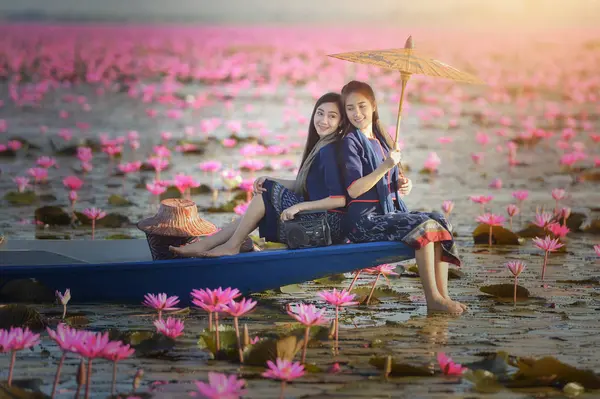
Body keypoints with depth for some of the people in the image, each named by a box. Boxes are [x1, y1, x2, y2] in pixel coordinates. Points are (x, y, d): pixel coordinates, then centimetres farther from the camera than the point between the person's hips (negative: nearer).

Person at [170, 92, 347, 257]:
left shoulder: (329, 151, -16)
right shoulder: (320, 146, 13)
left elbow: (340, 200, -22)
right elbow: (303, 186, 15)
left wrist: (299, 206, -20)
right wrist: (269, 181, 1)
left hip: (330, 225, -9)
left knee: (269, 192, -8)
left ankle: (232, 245, 0)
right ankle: (205, 244, 3)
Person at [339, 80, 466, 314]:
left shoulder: (381, 139, 17)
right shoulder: (350, 142, -6)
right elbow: (353, 190, -16)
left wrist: (402, 185, 2)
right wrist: (386, 167, -24)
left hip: (389, 211, 8)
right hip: (364, 219, -8)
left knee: (439, 221, -11)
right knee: (424, 226, -24)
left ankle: (442, 296, -18)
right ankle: (433, 298, -21)